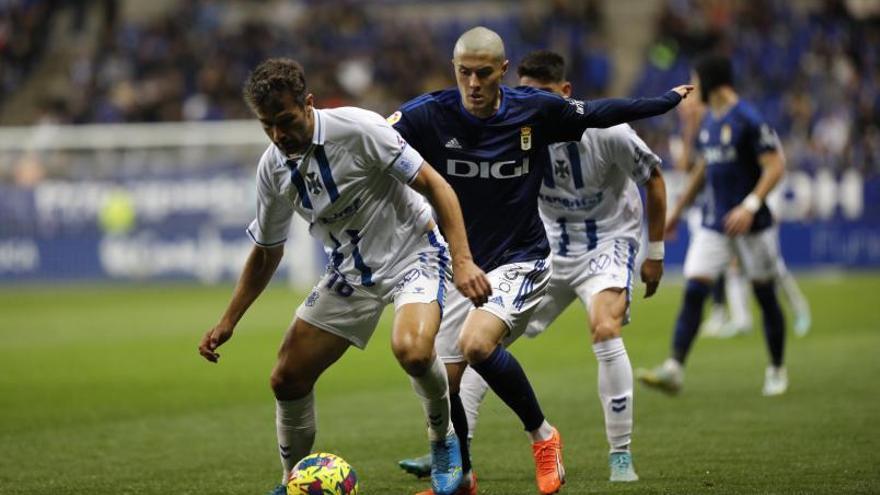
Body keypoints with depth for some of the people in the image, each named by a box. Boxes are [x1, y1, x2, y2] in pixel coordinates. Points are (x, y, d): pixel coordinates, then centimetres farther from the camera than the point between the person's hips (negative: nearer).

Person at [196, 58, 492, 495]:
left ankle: (443, 439, -5)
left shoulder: (358, 129, -22)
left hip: (412, 254, -6)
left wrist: (462, 261, -28)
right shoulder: (272, 167, -4)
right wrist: (227, 323, 9)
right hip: (350, 272, 6)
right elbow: (266, 252, 12)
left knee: (411, 349, -35)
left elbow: (435, 185, -18)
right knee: (287, 379, -1)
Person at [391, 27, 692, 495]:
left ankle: (541, 434, -7)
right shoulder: (428, 114, -11)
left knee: (476, 343, -29)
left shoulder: (535, 110, -9)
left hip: (520, 261, -3)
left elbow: (600, 113, 7)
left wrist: (668, 99, 16)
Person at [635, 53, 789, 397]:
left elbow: (775, 166, -18)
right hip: (713, 224, 7)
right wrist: (679, 209, 25)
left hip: (751, 225, -7)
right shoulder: (708, 121, 11)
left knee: (765, 297, 6)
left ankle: (777, 371, 21)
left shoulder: (749, 120, -14)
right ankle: (674, 369, -15)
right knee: (693, 291, -7)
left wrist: (750, 205, -29)